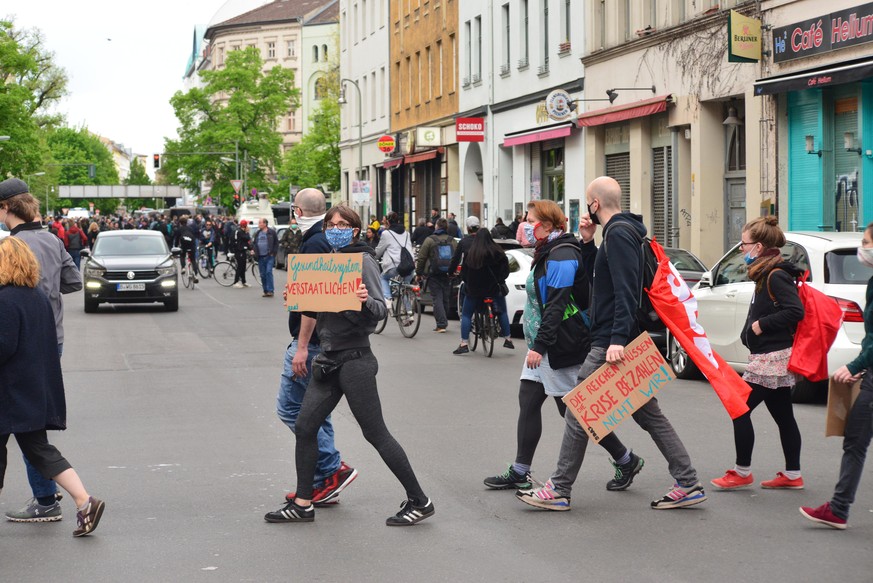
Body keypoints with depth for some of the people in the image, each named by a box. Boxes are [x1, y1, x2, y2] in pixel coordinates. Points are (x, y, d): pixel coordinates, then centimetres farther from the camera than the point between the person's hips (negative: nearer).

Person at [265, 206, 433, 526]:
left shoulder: (363, 260, -9)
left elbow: (381, 310, -15)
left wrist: (365, 300, -36)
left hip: (355, 360, -8)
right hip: (330, 359, 8)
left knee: (375, 433, -4)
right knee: (305, 427, 5)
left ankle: (419, 501, 5)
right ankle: (302, 504, 15)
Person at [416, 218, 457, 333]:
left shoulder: (430, 240, -6)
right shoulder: (453, 241, 7)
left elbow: (421, 258, -5)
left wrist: (419, 273, 4)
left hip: (434, 275, -4)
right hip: (448, 276, 4)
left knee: (437, 299, -3)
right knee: (445, 299, 14)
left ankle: (441, 325, -12)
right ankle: (444, 322, 24)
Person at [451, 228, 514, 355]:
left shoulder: (470, 253, -7)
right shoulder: (497, 252, -7)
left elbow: (464, 273, -3)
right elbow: (505, 269, -3)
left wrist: (467, 282, 13)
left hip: (474, 289, -1)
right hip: (494, 288, 1)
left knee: (466, 315, 10)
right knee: (502, 313, 20)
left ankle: (464, 344, 1)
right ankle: (507, 340, 21)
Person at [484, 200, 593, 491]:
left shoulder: (562, 255, -17)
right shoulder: (548, 252, 16)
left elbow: (557, 304, -24)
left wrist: (540, 346, -25)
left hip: (561, 346, -10)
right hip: (542, 345, 10)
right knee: (528, 402, 7)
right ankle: (519, 473, 11)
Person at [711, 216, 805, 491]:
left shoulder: (776, 276, -16)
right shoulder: (767, 275, 13)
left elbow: (796, 310, -25)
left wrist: (761, 324, -20)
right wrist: (753, 328, 4)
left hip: (772, 358, -10)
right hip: (774, 358, 10)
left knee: (740, 408, -6)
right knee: (782, 415, 12)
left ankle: (742, 473, 2)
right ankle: (792, 475, 17)